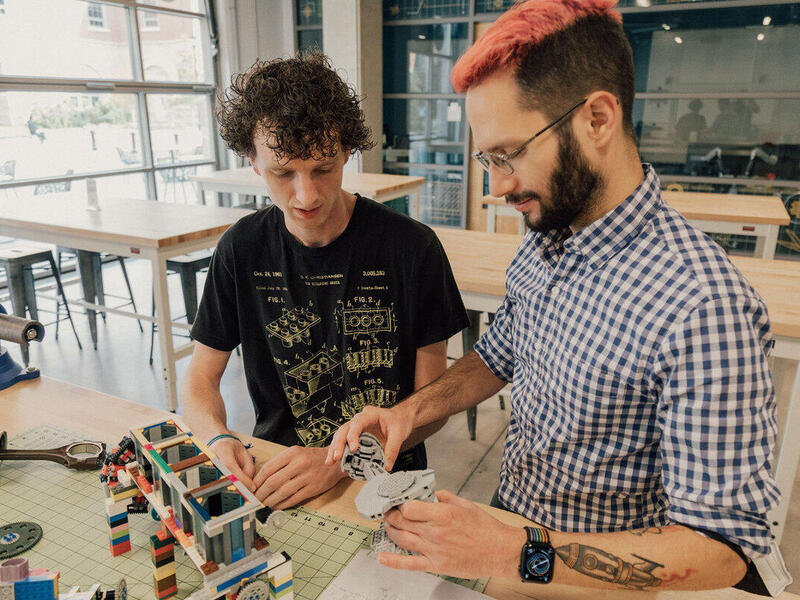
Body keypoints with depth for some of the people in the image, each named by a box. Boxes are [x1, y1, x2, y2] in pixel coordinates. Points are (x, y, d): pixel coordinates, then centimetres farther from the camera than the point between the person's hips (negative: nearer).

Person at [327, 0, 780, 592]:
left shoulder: (701, 306, -30)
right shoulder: (543, 243, -6)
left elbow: (722, 548, -26)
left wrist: (515, 553, -31)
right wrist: (410, 410, -7)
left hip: (602, 578, -5)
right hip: (508, 518, 6)